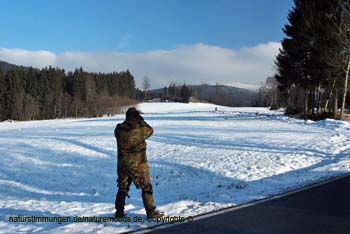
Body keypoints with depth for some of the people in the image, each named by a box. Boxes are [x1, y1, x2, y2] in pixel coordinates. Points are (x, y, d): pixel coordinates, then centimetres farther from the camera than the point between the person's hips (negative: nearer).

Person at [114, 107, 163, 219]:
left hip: (122, 164, 4)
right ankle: (151, 212, 11)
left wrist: (127, 121, 15)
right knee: (146, 188, 8)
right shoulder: (141, 129, -16)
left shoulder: (119, 129, -7)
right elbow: (150, 130, 5)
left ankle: (119, 212, 24)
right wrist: (141, 121, 14)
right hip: (138, 165, -4)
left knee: (122, 188, 18)